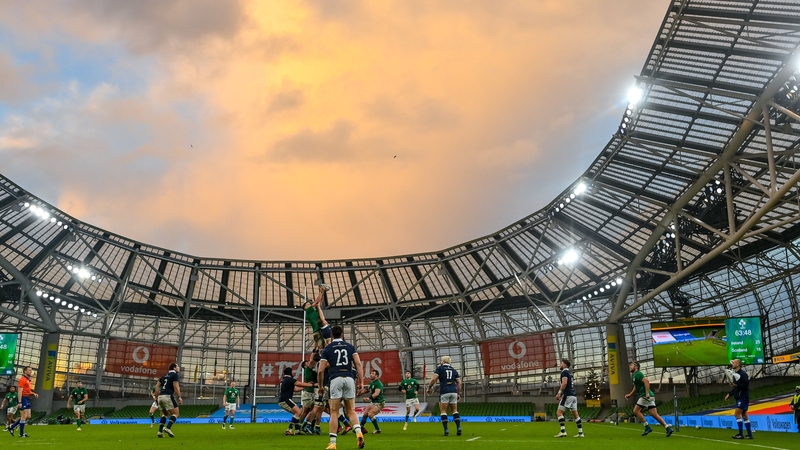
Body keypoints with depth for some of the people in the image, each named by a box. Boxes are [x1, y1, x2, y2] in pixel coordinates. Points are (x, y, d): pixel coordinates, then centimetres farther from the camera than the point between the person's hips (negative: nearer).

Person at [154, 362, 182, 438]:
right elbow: (176, 386, -11)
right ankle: (167, 428, -19)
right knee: (176, 413, -2)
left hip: (160, 396, 8)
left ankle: (160, 431, 11)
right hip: (168, 396, -8)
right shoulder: (175, 375, 0)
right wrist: (179, 397, -10)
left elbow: (157, 386, 19)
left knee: (164, 414, 22)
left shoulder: (164, 376, 22)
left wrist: (157, 396, 23)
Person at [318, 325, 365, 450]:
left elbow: (320, 370, 6)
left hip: (336, 379, -2)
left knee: (334, 413, 4)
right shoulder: (350, 346, 14)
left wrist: (320, 386, 18)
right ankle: (358, 432, -12)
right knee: (351, 411, 12)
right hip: (349, 378, 2)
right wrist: (361, 382, 2)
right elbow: (358, 364, 2)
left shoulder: (327, 349, 10)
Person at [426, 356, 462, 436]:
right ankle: (458, 427, -5)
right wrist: (459, 394, 17)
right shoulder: (454, 370, 19)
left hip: (444, 392, -4)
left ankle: (446, 430, -5)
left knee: (443, 411, 4)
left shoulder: (440, 368, 6)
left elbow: (433, 379, -6)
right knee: (455, 411, 11)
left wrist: (428, 388, 5)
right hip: (453, 392, 4)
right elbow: (459, 382, 13)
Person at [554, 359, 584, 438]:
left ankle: (563, 431, -17)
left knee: (559, 412, -8)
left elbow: (564, 383, -19)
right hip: (574, 395, 9)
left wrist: (559, 393, -15)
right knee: (575, 414, 10)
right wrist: (561, 394, 24)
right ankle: (580, 432, 9)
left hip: (568, 395, -9)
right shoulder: (570, 373, 21)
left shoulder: (564, 372, -6)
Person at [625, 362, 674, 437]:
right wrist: (630, 394, 29)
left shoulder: (638, 374, -7)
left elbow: (646, 381, -23)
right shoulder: (635, 375, 23)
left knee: (636, 411, -4)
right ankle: (668, 428, -2)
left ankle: (647, 427, -3)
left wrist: (647, 393, -29)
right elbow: (636, 387, 37)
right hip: (649, 397, 9)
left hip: (645, 396, -9)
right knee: (655, 414, 3)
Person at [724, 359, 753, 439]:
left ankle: (740, 434, -8)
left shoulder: (742, 374, -15)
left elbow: (746, 385, -21)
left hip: (743, 398, -10)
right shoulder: (735, 374, 15)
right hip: (739, 398, 10)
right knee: (744, 416, 10)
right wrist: (729, 394, 17)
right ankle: (750, 434, 14)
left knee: (737, 413, -12)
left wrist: (736, 385, -27)